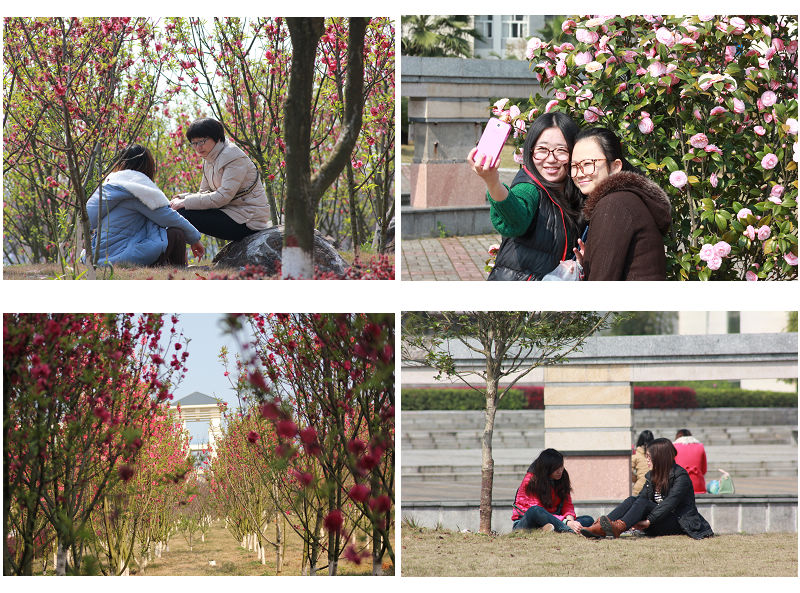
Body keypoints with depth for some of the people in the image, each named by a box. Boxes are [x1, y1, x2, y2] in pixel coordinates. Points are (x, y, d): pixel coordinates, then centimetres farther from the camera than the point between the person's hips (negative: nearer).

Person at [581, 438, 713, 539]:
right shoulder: (652, 475, 15)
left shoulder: (680, 476, -9)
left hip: (677, 523, -7)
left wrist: (649, 521, -29)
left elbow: (670, 503, -21)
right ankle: (601, 528, -38)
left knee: (642, 503, -28)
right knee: (631, 500, -17)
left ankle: (618, 528, -55)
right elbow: (642, 496, 4)